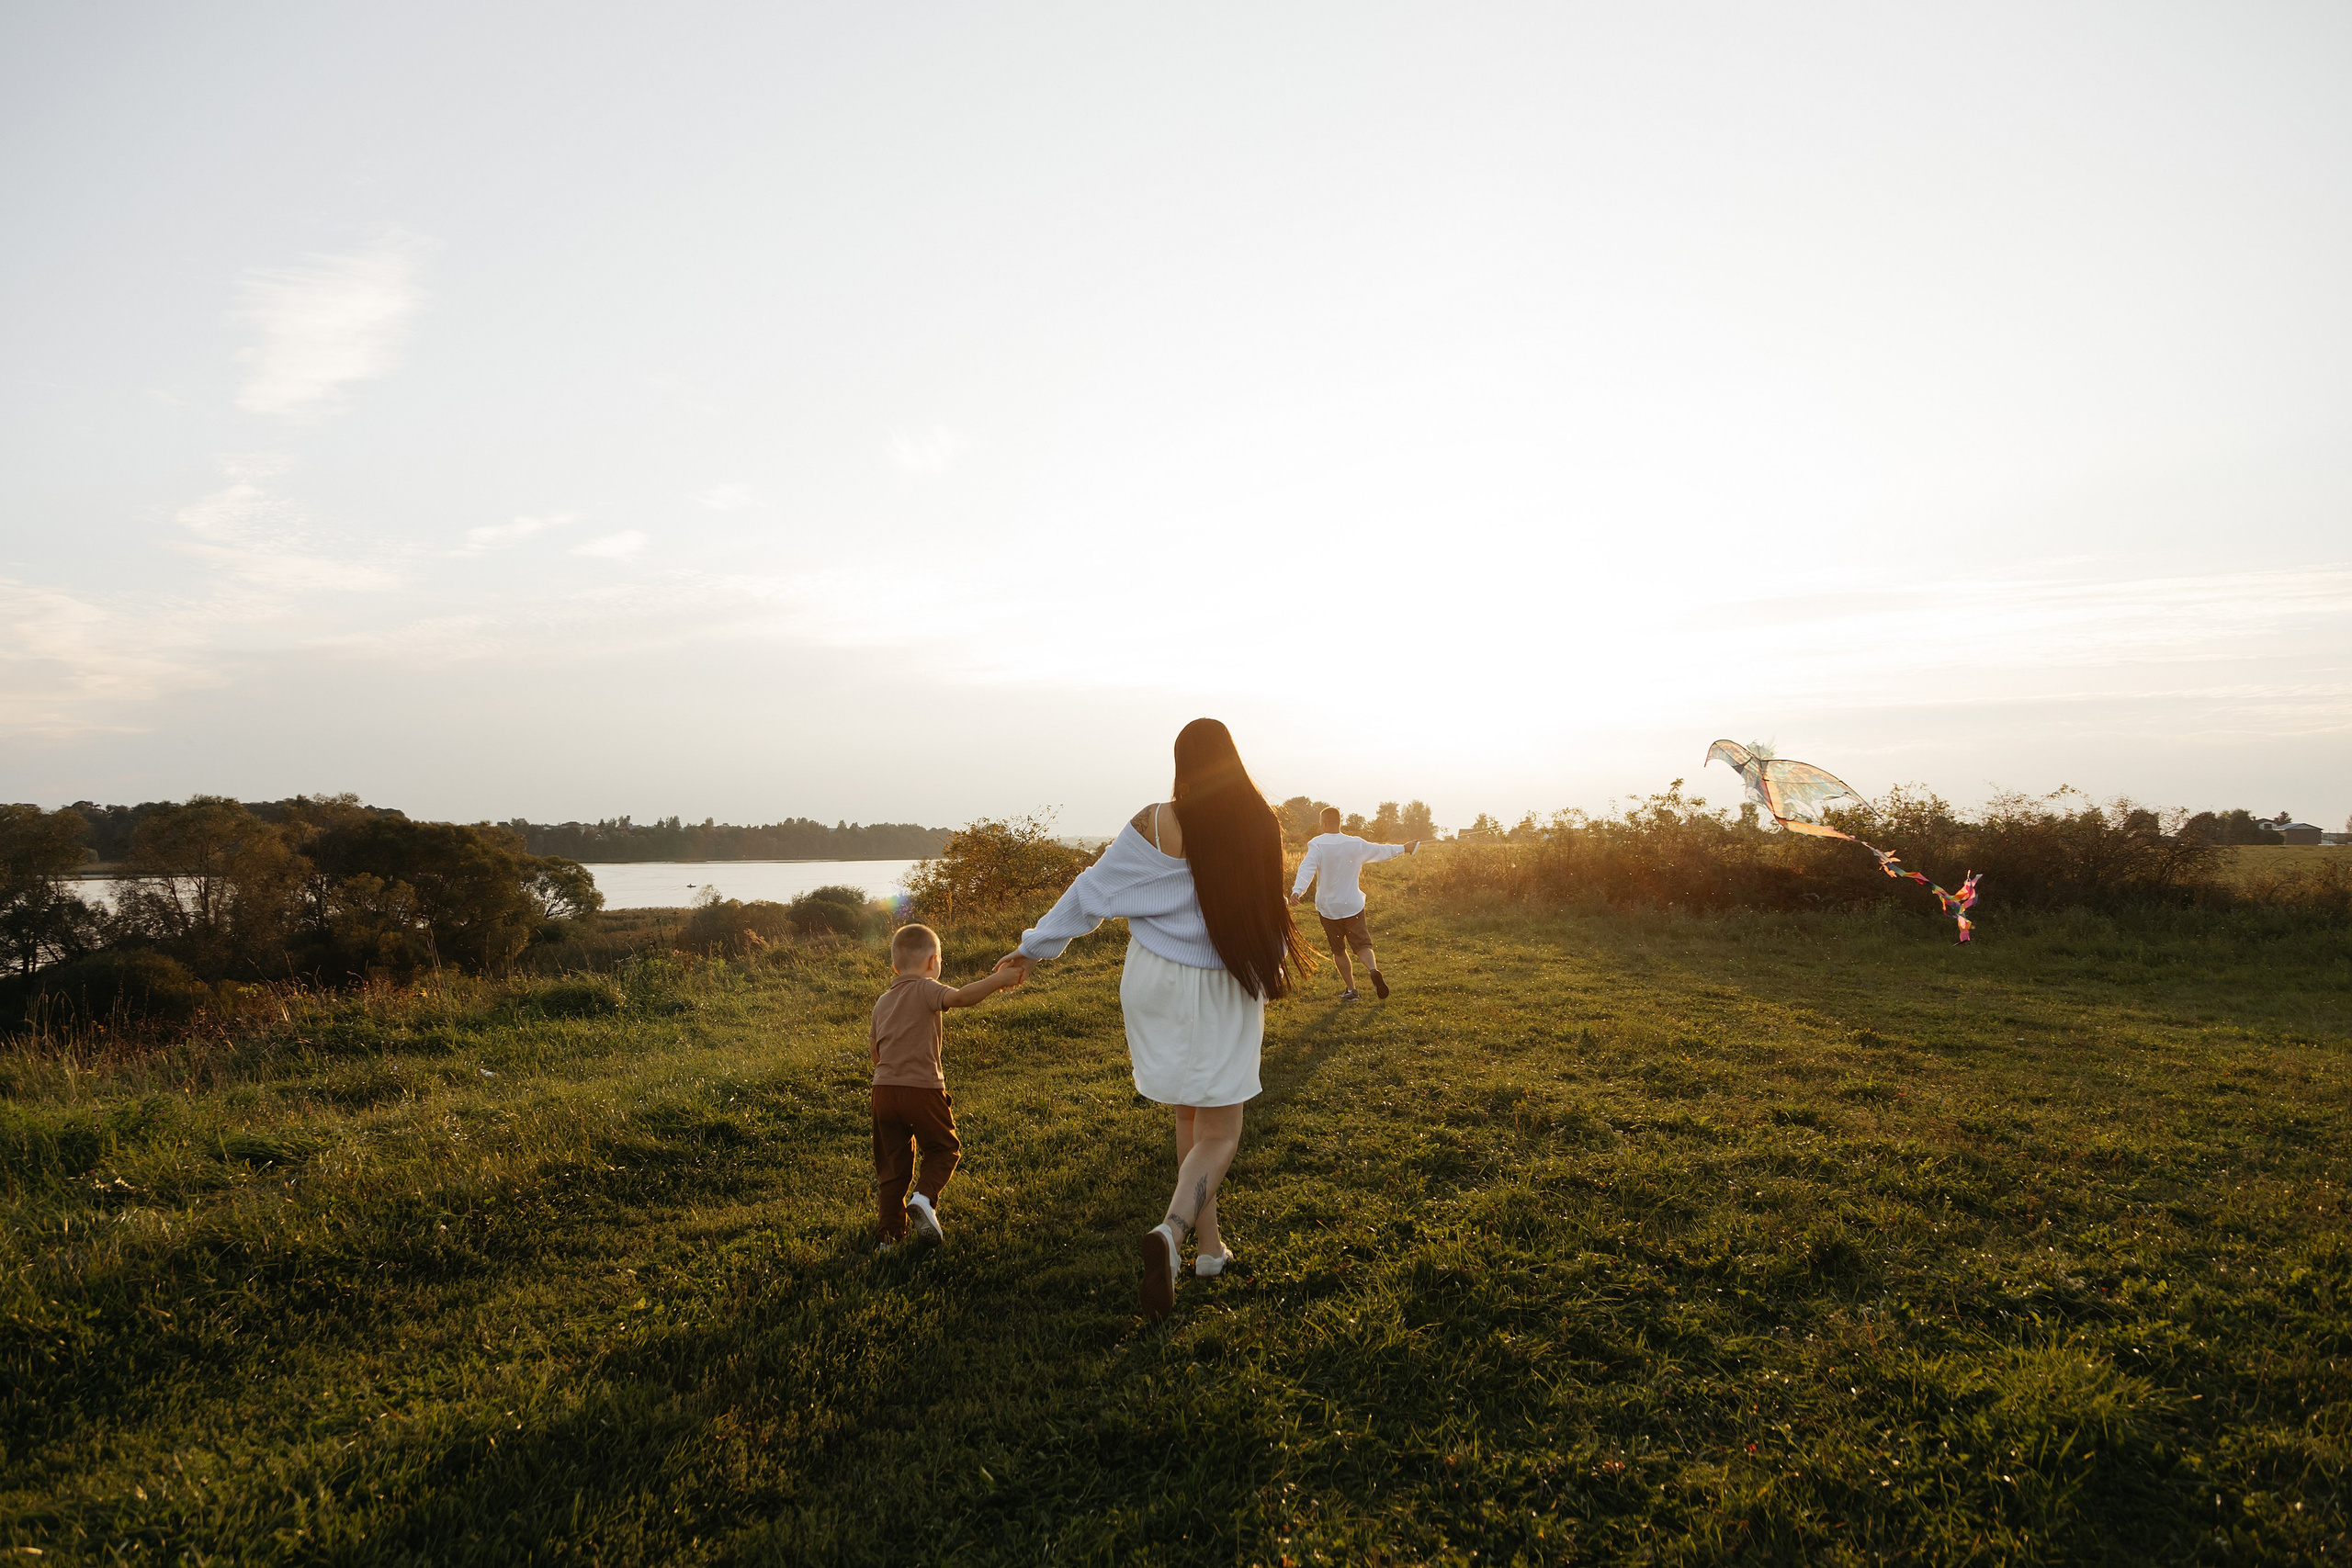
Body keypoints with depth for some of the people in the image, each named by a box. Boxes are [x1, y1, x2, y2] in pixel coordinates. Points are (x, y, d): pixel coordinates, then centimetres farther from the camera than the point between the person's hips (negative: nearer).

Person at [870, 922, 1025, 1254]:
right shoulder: (925, 990, -5)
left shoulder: (882, 1002, 16)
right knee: (944, 1148, 15)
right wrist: (1001, 978, -23)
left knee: (892, 1164, 13)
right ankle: (925, 1196, -8)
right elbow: (962, 996, -25)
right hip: (922, 1089, -6)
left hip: (883, 1090, 6)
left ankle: (891, 1236, 14)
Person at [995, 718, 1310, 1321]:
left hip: (1157, 981, 2)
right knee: (1218, 1134, 4)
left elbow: (1094, 890, -4)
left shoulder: (1155, 823, -10)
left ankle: (1210, 1245, 25)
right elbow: (1269, 905, 2)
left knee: (1190, 1117, 20)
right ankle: (1171, 1231, -22)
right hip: (1226, 993, -1)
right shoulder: (1261, 823, -10)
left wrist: (1036, 946, 7)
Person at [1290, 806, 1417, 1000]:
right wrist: (1403, 848, 31)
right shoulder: (1355, 844, 0)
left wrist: (1297, 890, -39)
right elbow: (1380, 851, 15)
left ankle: (1351, 989, 16)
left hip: (1328, 907, -1)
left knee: (1338, 951, 13)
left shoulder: (1317, 844, -10)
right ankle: (1373, 970, -26)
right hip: (1353, 905, 1)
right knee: (1362, 945, 4)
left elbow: (1307, 868, -26)